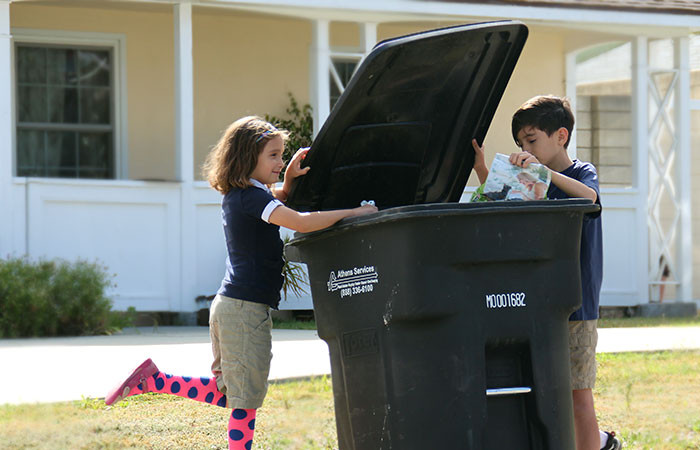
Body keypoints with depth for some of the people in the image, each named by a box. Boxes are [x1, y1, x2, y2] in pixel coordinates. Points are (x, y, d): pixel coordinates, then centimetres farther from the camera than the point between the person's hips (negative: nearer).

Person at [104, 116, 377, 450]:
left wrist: (287, 180, 14)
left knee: (227, 393, 18)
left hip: (228, 306, 10)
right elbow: (301, 222, -27)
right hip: (246, 309, -10)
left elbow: (275, 204, 34)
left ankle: (152, 380, 12)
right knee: (246, 400, -4)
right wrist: (354, 212, -21)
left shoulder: (236, 195, 14)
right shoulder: (252, 197, -15)